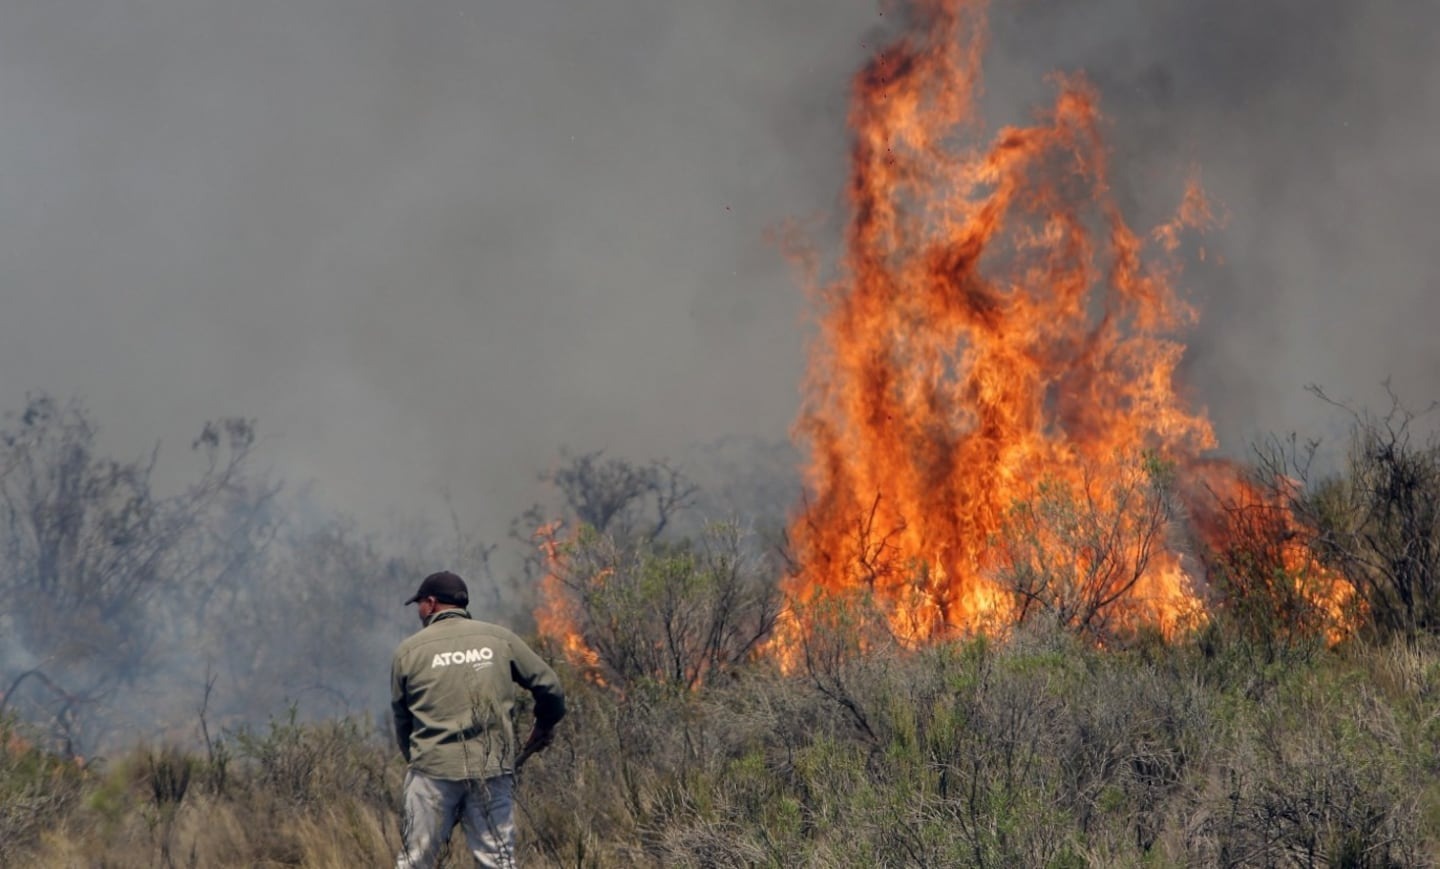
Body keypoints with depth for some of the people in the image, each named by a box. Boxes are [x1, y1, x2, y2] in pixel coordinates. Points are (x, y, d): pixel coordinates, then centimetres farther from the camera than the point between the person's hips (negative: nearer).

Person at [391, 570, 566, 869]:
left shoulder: (409, 650, 5)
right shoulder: (499, 639, 6)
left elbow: (401, 718, 11)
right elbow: (549, 688, 8)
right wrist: (544, 726, 28)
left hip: (433, 770, -1)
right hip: (492, 771, 1)